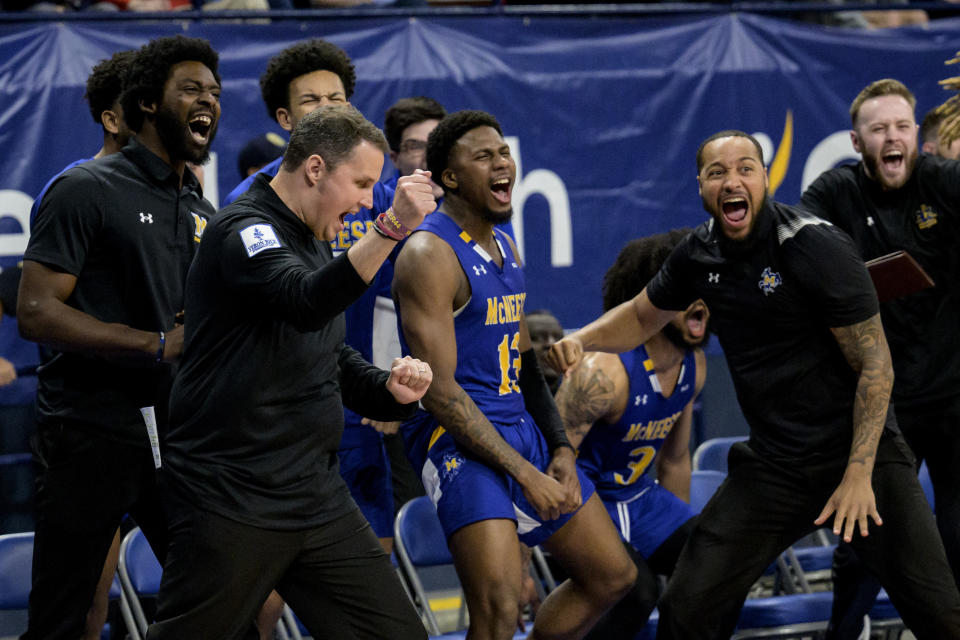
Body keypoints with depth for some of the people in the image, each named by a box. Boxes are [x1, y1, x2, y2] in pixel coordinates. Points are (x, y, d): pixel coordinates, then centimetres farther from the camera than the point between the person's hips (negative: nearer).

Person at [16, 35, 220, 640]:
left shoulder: (202, 210, 17)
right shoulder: (87, 191, -6)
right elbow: (36, 312, -15)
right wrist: (160, 344, -18)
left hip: (176, 431, 7)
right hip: (92, 433, -7)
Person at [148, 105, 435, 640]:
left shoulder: (314, 243, 17)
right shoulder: (243, 230, -11)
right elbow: (305, 304, -32)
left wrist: (389, 389, 7)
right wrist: (391, 228, -40)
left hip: (318, 497, 9)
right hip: (232, 508, -8)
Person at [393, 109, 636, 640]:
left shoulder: (505, 247, 14)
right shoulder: (430, 254, -15)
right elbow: (438, 389, -19)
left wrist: (560, 449, 7)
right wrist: (525, 474, -19)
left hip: (522, 430, 9)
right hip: (459, 439, -9)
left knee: (612, 576, 14)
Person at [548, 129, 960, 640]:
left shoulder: (818, 248, -15)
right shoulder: (700, 254, 1)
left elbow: (875, 366, -13)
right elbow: (641, 316, 21)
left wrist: (859, 473, -17)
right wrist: (581, 340, 1)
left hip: (860, 451, -4)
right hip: (774, 465, 4)